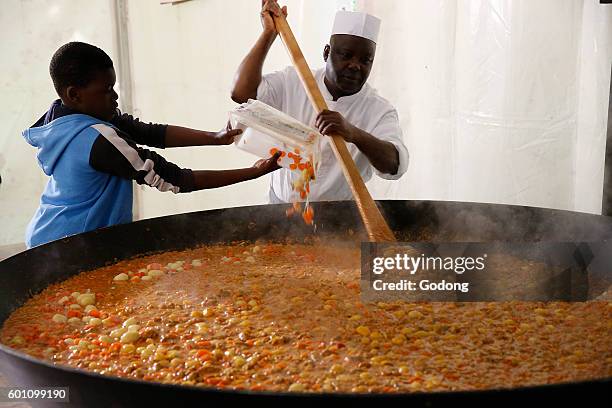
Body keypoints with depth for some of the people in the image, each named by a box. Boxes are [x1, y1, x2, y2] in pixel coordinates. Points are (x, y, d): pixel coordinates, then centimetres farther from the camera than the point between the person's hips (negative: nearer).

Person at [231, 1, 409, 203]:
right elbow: (242, 93, -13)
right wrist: (269, 33, -12)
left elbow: (395, 166, -24)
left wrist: (354, 134, -42)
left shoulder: (380, 110, -8)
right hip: (281, 201, 3)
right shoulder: (293, 81, 0)